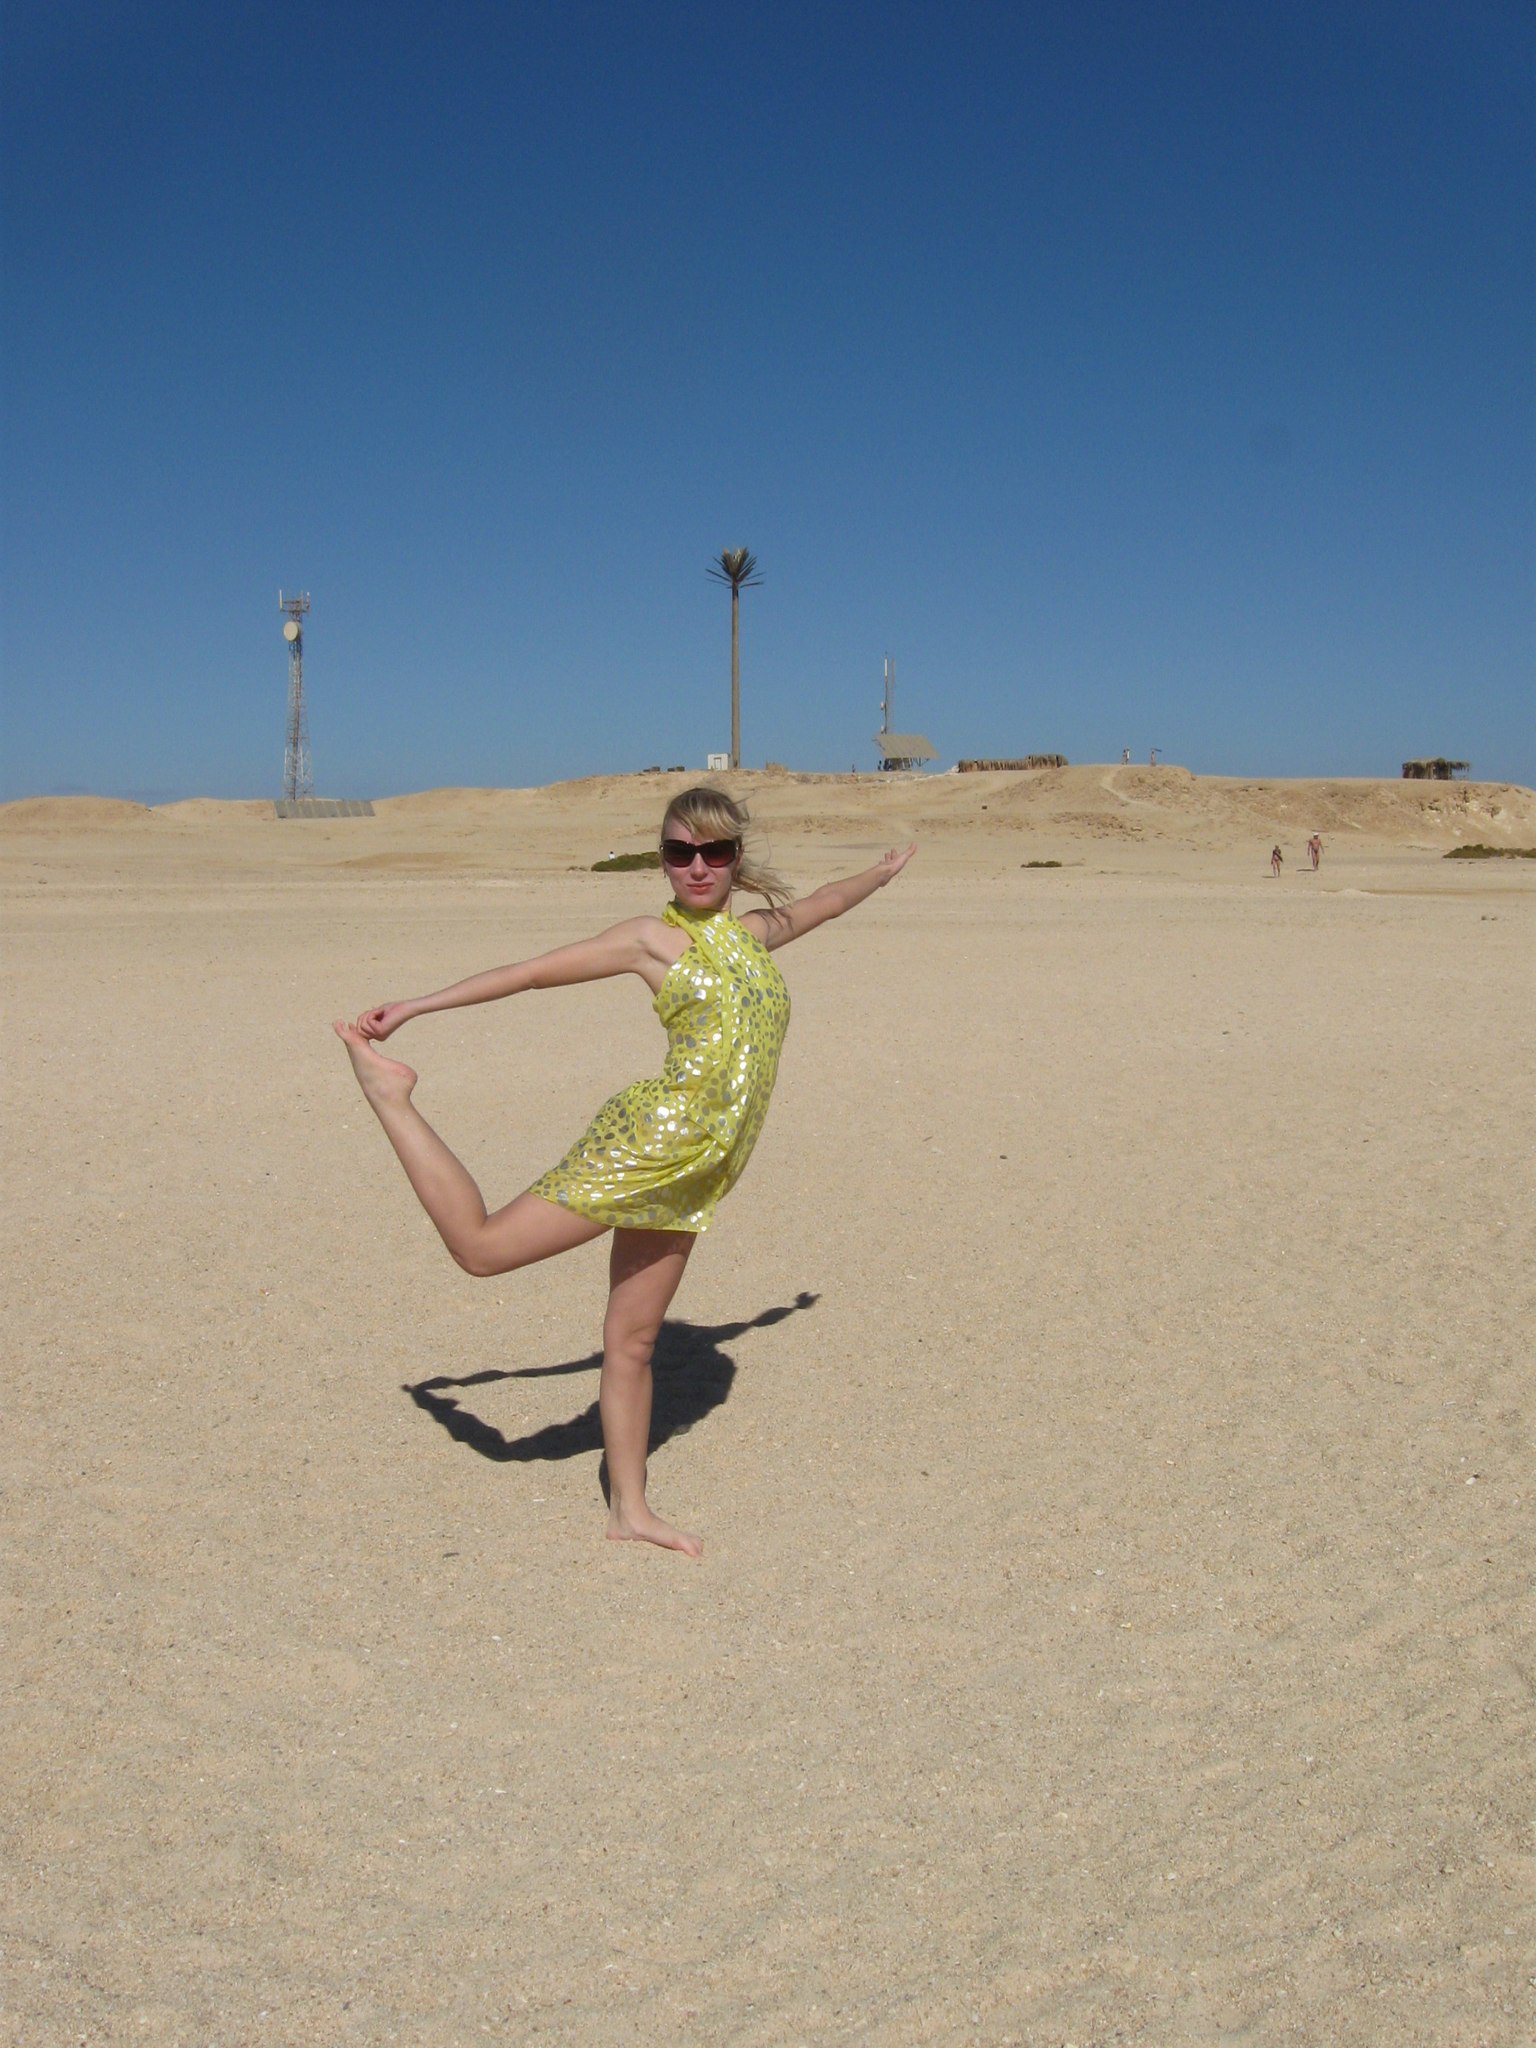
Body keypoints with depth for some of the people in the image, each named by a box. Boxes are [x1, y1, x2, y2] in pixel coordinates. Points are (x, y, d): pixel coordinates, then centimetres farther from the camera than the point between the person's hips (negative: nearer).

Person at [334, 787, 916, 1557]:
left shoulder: (753, 932, 16)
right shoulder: (652, 938, -1)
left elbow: (820, 904, 38)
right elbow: (530, 972, 0)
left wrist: (882, 872, 53)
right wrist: (414, 1006, 0)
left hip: (689, 1174, 6)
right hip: (644, 1143, -5)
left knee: (632, 1340, 13)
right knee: (482, 1246, -9)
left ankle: (629, 1510, 21)